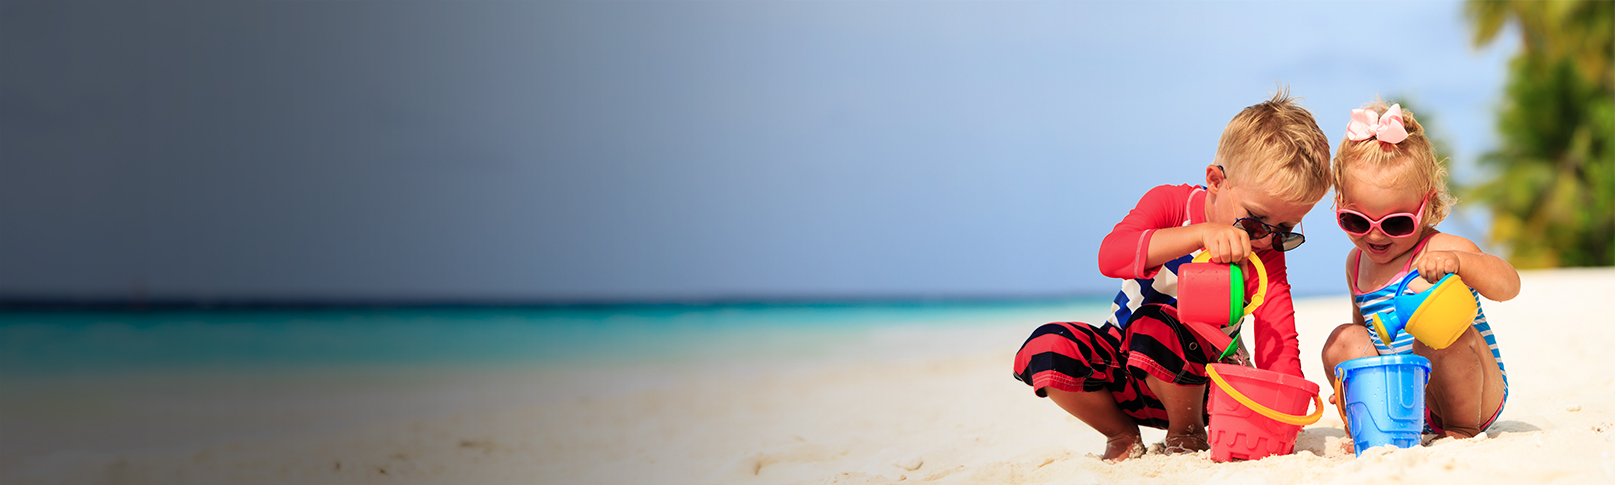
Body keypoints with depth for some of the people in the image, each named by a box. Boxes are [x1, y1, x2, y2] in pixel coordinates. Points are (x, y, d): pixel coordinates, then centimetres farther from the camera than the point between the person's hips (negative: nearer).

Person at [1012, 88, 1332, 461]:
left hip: (1197, 383, -1)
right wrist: (1202, 233, -48)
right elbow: (1111, 256, -37)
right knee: (1045, 348, -27)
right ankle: (1123, 435, -3)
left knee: (1156, 323, -35)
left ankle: (1188, 432, -8)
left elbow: (1278, 347, -22)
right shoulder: (1170, 204, -16)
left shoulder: (1267, 259, -13)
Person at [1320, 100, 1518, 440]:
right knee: (1343, 340, -7)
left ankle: (1462, 428, -15)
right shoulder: (1357, 263, 7)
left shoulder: (1441, 252, -15)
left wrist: (1456, 261, -49)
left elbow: (1508, 285, -30)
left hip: (1476, 396, -6)